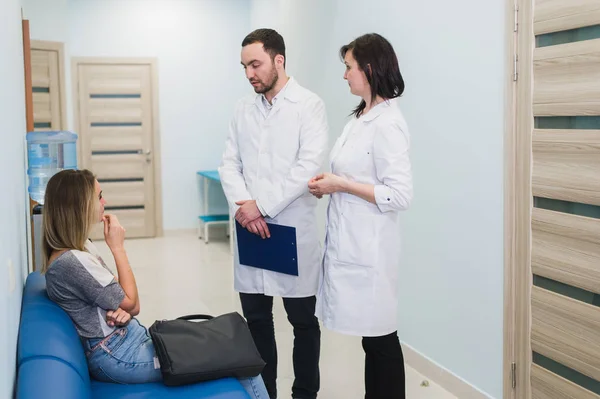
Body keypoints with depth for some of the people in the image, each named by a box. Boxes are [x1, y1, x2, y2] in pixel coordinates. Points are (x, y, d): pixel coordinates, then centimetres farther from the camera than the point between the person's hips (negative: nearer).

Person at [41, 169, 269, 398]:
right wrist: (118, 246, -12)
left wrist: (122, 309, -13)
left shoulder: (81, 248, 8)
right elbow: (131, 302, -14)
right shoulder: (70, 261, -22)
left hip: (131, 338, 9)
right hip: (118, 356, -9)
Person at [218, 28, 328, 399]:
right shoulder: (244, 108, 10)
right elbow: (229, 163, 5)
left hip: (294, 230, -4)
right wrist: (245, 203, -13)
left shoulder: (309, 105, -6)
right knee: (256, 319, 12)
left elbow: (308, 166, -16)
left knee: (303, 320, 8)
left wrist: (262, 205, -18)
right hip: (251, 229, 5)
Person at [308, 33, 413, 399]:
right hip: (348, 243, 9)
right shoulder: (361, 118, 11)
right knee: (370, 335, 16)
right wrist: (329, 183, 4)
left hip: (369, 248, -9)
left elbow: (400, 196, -22)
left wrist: (340, 185, -17)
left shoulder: (387, 123, -16)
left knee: (380, 337, 4)